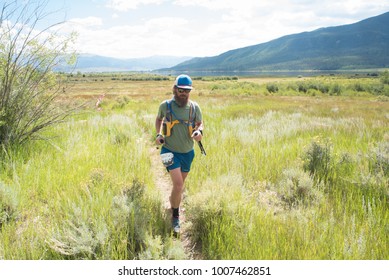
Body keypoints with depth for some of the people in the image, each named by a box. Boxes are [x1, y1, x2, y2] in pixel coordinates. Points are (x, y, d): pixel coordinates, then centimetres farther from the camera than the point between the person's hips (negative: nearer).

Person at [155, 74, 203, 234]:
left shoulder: (194, 107, -7)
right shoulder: (165, 105, -9)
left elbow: (200, 123, 7)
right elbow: (159, 119, 11)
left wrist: (199, 131, -16)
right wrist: (158, 134, -5)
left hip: (188, 152, 3)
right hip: (170, 151, -3)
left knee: (180, 184, 18)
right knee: (178, 184, -15)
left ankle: (174, 206, 42)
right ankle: (175, 217, 4)